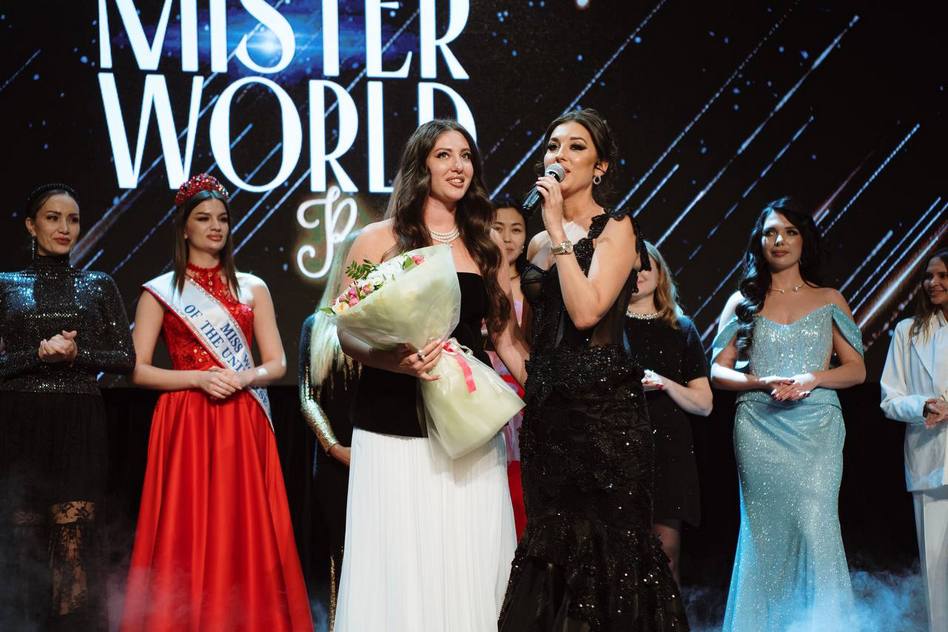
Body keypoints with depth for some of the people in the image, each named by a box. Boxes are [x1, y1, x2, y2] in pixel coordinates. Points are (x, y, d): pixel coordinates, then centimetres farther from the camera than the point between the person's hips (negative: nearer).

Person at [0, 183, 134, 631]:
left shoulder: (99, 286, 10)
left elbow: (126, 358, 5)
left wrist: (78, 353, -10)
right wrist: (39, 353, -14)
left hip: (79, 427, 0)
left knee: (74, 540, -6)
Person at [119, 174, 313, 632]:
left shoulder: (252, 289, 11)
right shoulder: (159, 292, 5)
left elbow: (277, 364, 9)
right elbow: (138, 371, -1)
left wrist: (241, 378, -11)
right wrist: (198, 377, -13)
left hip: (243, 426, 2)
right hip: (184, 426, -2)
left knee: (243, 531, -1)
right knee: (187, 533, -4)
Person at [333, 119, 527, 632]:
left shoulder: (485, 250, 13)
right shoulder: (380, 240, 2)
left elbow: (508, 342, 14)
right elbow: (347, 333, -1)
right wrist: (394, 361, -19)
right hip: (396, 431, -3)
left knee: (470, 565, 2)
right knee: (401, 562, -2)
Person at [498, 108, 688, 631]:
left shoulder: (615, 229, -3)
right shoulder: (539, 243, 15)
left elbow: (585, 311, -19)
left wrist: (560, 229, -14)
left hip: (605, 409, -6)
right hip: (546, 409, 6)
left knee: (606, 544, -4)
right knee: (551, 545, 7)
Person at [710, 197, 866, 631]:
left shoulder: (829, 300, 12)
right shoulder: (744, 301, 11)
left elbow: (856, 369, 8)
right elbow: (718, 370, 6)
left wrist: (811, 379, -10)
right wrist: (763, 383, -12)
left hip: (816, 430, 0)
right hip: (758, 429, 1)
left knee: (815, 525, -13)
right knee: (765, 531, 0)